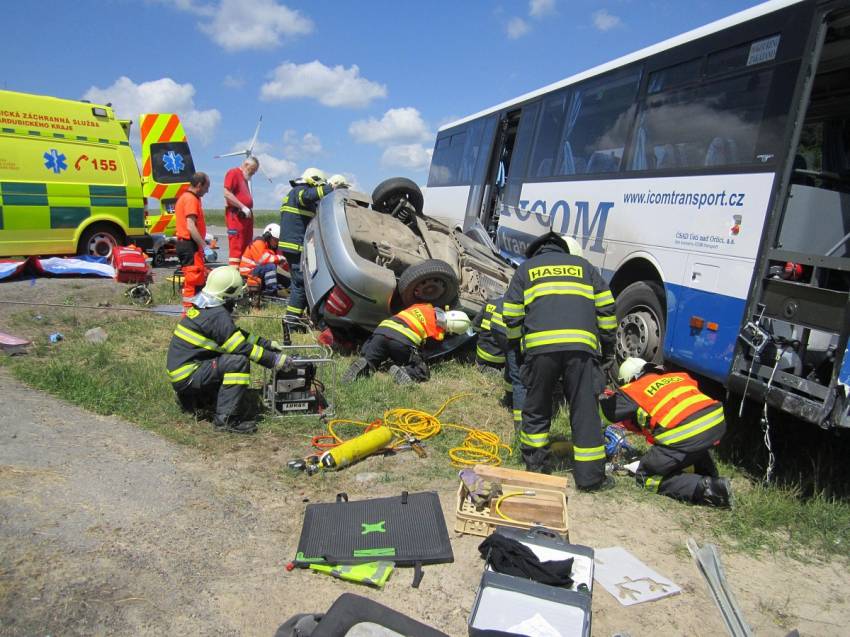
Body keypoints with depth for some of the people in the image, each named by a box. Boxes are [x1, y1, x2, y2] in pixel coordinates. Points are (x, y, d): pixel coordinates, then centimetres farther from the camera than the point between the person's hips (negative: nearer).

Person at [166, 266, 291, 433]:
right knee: (239, 361, -20)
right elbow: (242, 347, -18)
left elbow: (238, 335, 18)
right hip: (187, 376, -10)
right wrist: (274, 360, -10)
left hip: (178, 369, 10)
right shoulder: (217, 315, -19)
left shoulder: (204, 307, 10)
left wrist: (267, 344, 18)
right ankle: (226, 418, -18)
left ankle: (192, 398, 21)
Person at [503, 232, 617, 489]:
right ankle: (590, 476, 13)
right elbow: (606, 309, 16)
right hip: (582, 347, 0)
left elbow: (511, 316, 14)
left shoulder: (525, 269, 21)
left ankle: (535, 465, 24)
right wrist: (608, 348, 23)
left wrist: (518, 348, 26)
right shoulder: (583, 265, 24)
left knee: (537, 407, 15)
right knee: (585, 410, 7)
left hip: (540, 347, 0)